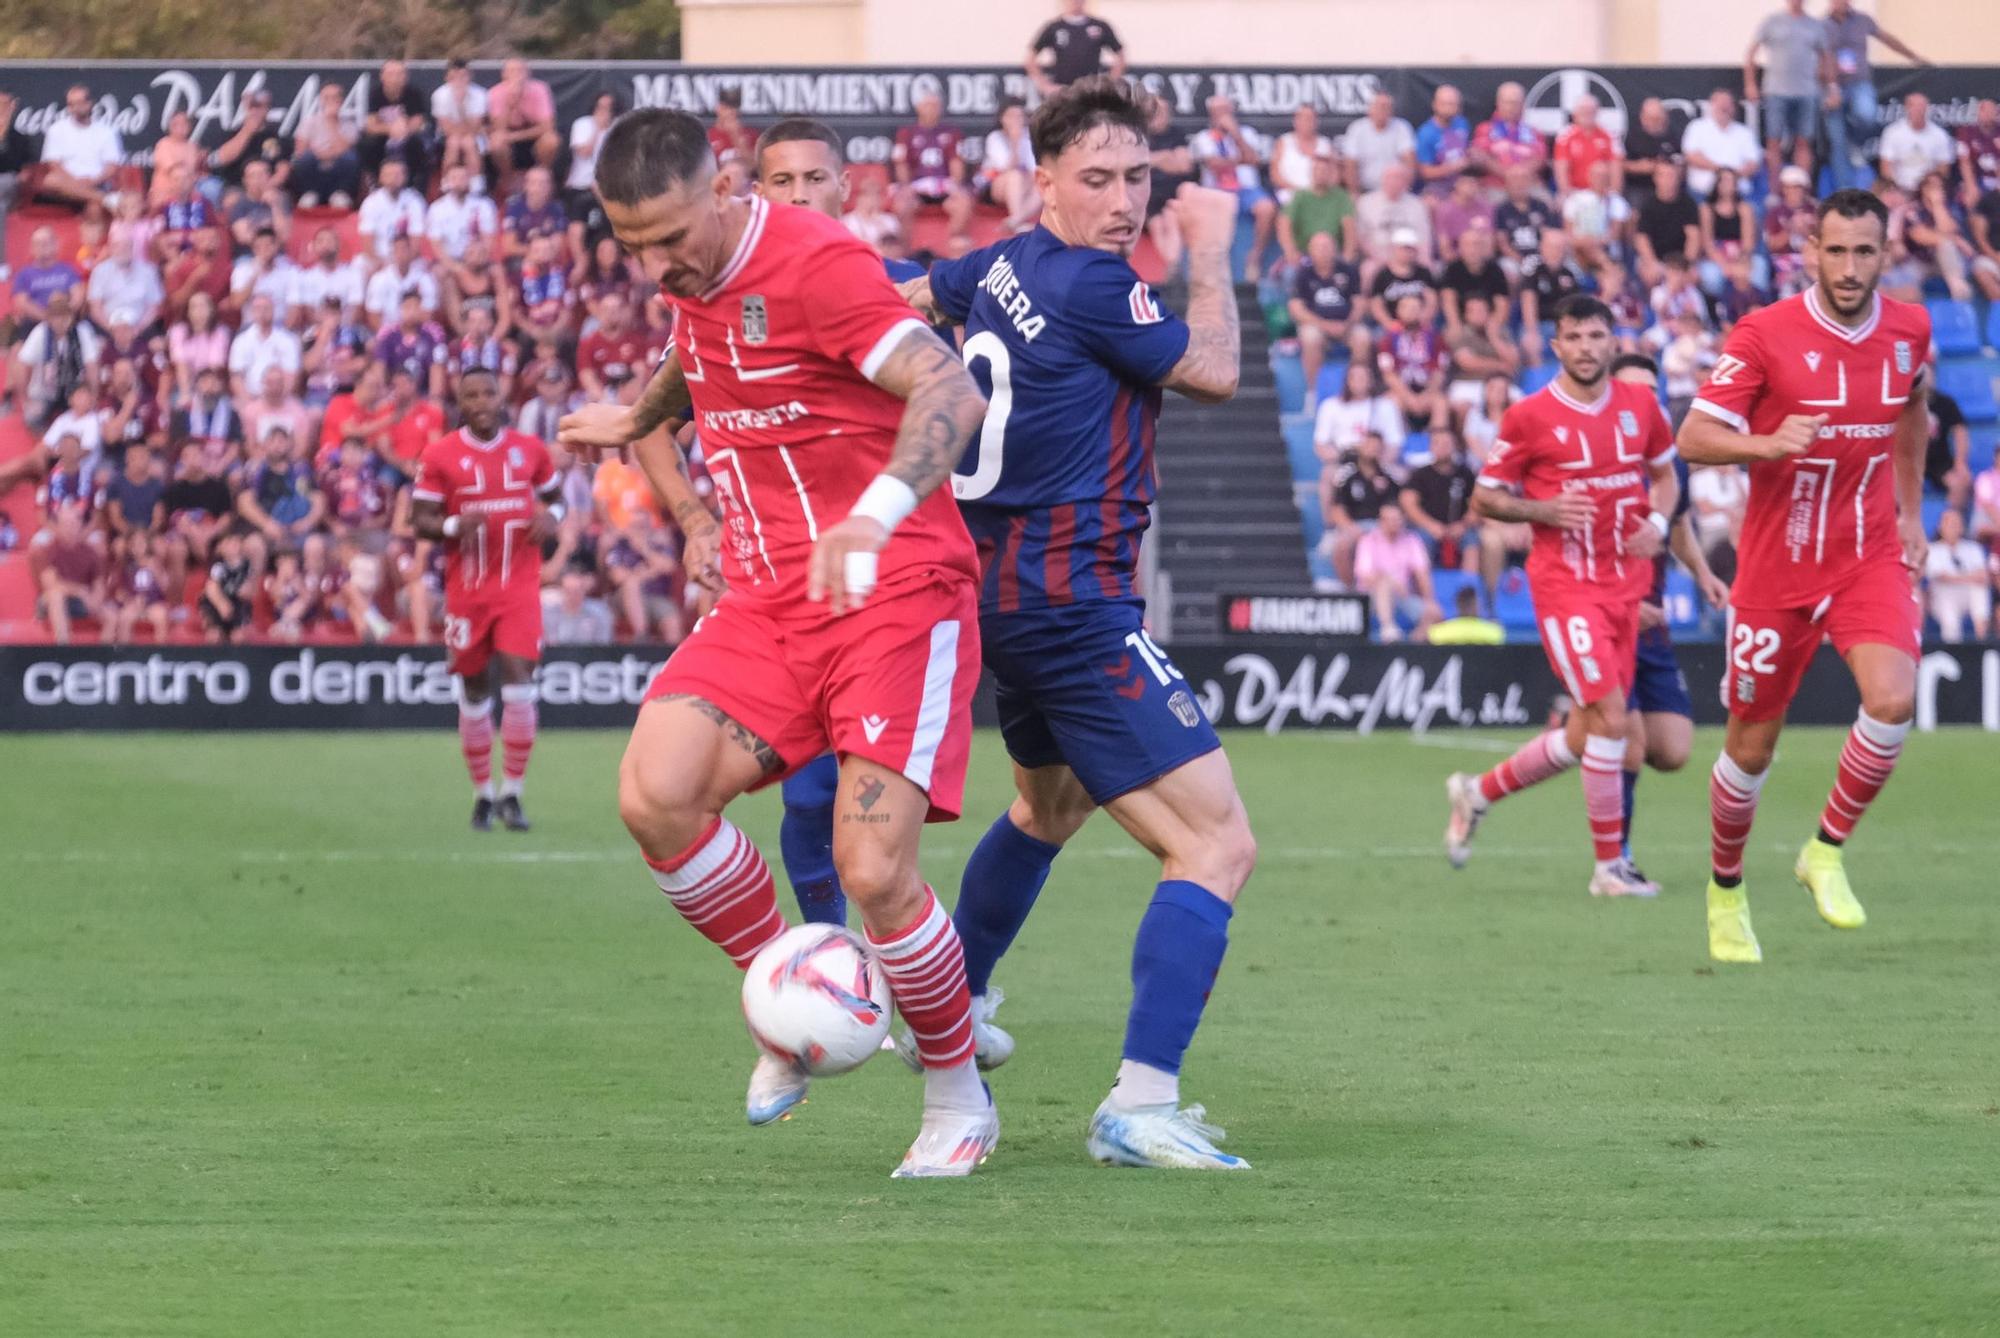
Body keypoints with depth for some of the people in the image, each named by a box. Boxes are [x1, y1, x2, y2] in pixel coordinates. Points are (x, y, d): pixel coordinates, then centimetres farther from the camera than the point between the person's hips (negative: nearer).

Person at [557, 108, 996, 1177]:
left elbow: (952, 392, -28)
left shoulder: (813, 263, -16)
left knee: (873, 874, -18)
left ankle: (957, 1094, 8)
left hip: (896, 596, -7)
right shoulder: (694, 281, 9)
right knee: (655, 796, -18)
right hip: (769, 603, 7)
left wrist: (872, 519, -42)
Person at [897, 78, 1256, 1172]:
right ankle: (1140, 1108, -27)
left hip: (1007, 597, 10)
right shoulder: (1091, 284, -18)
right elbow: (1213, 372, -5)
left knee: (1049, 804, 37)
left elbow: (906, 298, 26)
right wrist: (1212, 249, 7)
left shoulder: (1003, 268, 7)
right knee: (1217, 844, -15)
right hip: (1071, 607, -10)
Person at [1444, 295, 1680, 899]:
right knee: (1610, 718, -16)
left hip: (1625, 586, 6)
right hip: (1565, 584, -6)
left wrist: (1657, 522, 0)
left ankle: (1477, 792, 32)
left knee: (1583, 738, 9)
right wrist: (1544, 510, -16)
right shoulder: (1530, 417, -7)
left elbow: (1664, 472, 21)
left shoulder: (1641, 406, 6)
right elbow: (1484, 497, 1)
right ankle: (1610, 865, -5)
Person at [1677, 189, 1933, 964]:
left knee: (1893, 700, -23)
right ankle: (1726, 891, 31)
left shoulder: (1909, 331, 0)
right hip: (1776, 569, -2)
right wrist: (1767, 444, -34)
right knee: (1751, 746, 6)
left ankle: (1827, 854, -2)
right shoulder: (1766, 334, -14)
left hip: (1871, 560, 2)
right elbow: (1693, 438, -16)